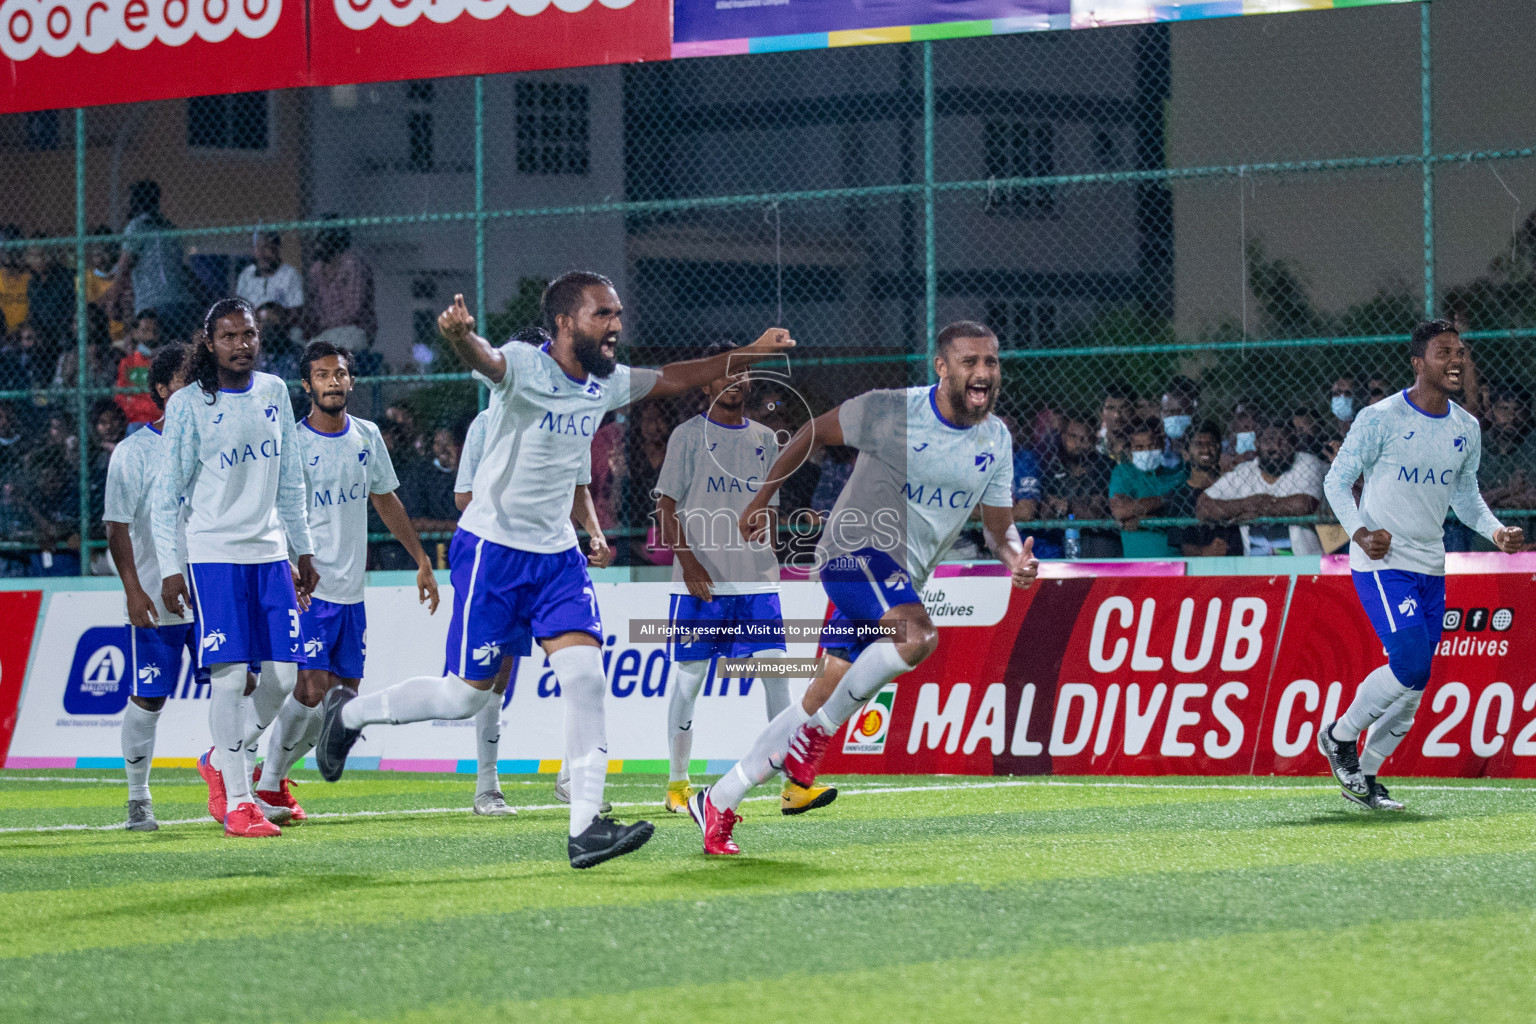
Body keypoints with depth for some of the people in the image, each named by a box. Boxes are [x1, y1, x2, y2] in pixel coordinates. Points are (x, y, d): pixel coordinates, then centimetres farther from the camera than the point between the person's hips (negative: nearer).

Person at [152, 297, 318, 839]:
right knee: (230, 675, -10)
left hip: (270, 551, 5)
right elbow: (167, 493, -2)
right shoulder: (188, 404, -3)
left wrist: (303, 550, 17)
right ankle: (238, 801, -5)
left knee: (284, 673, 0)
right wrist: (171, 566, -8)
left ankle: (222, 759, 24)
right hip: (213, 554, -5)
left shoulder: (274, 392, 10)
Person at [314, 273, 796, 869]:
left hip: (558, 555, 6)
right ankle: (350, 712, 25)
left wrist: (747, 354, 20)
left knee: (586, 678, -11)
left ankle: (585, 830, -11)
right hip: (491, 551, -6)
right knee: (465, 696, -1)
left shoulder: (603, 384, 4)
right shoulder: (524, 367, -18)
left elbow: (670, 380, 23)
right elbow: (485, 359, -42)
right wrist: (459, 336, -65)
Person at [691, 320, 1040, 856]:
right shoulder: (890, 410, -13)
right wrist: (761, 500, 5)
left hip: (903, 581, 6)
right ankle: (819, 730, -14)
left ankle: (718, 802, 10)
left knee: (827, 701, 1)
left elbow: (999, 526, 12)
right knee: (917, 635, -33)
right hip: (855, 549, -6)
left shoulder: (996, 440, 4)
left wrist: (1016, 558, -11)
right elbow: (811, 433, 1)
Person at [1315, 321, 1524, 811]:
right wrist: (1360, 532, -22)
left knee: (1413, 686, 5)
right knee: (1411, 665, -19)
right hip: (1381, 563, -6)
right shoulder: (1381, 418, -11)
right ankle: (1340, 735, 3)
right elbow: (1337, 481, -6)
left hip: (1431, 567, 7)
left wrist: (1496, 530, -1)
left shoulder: (1467, 428, 8)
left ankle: (1364, 775, 20)